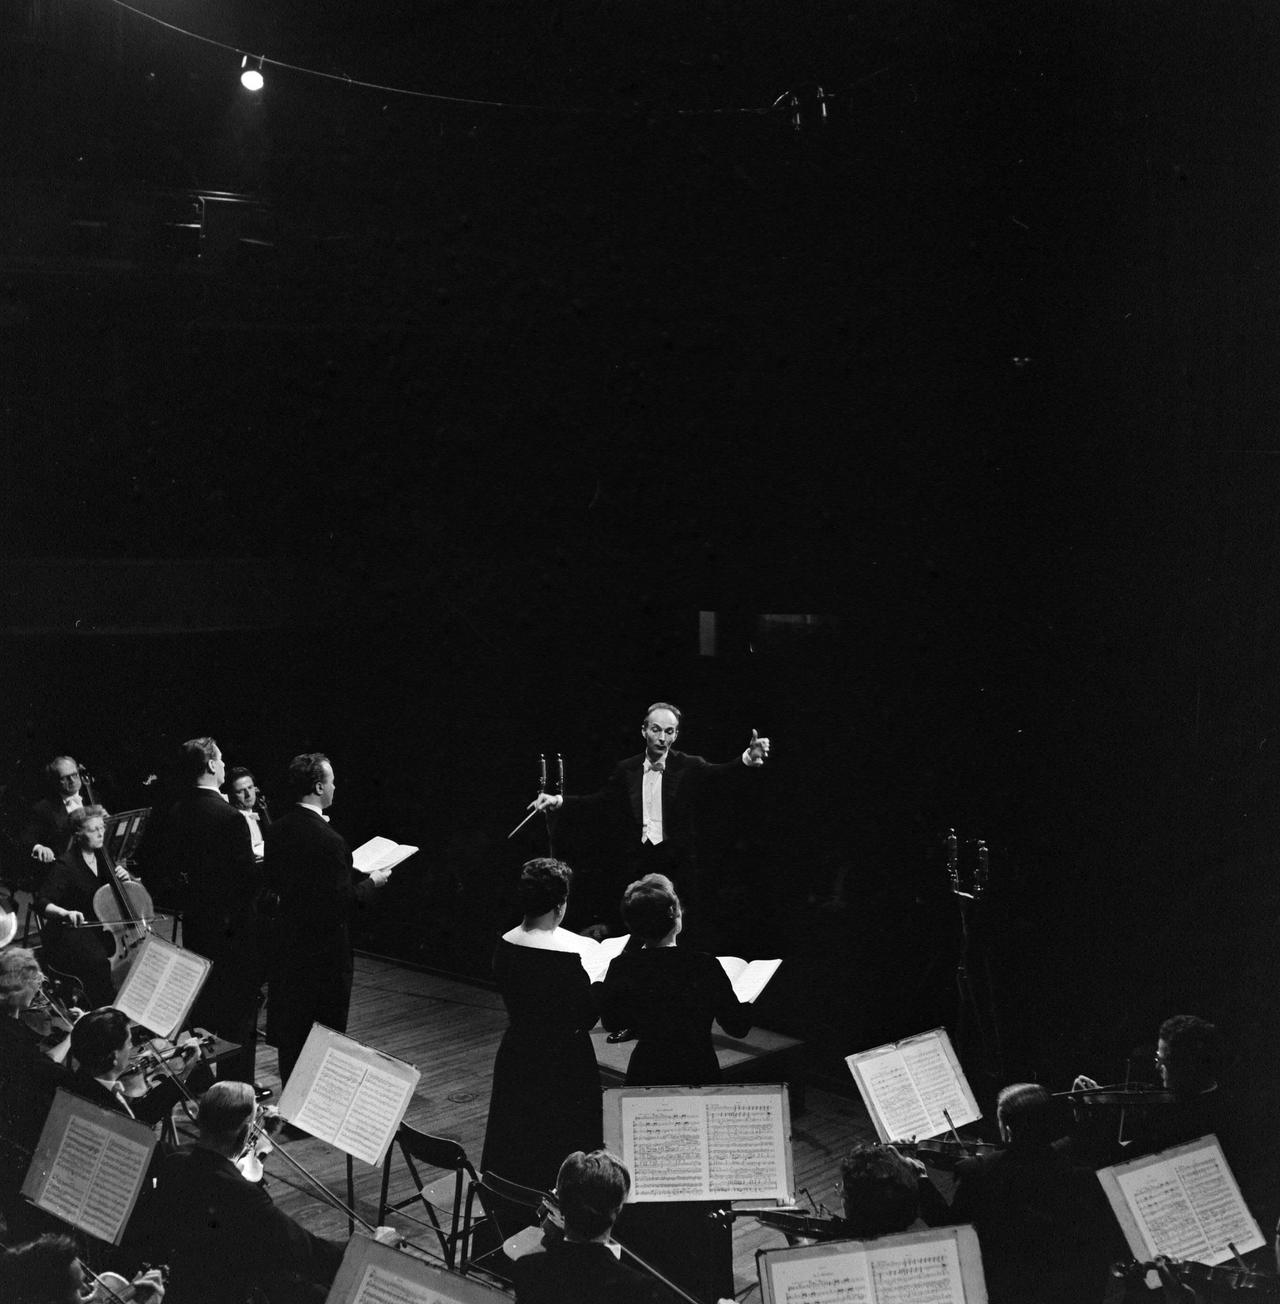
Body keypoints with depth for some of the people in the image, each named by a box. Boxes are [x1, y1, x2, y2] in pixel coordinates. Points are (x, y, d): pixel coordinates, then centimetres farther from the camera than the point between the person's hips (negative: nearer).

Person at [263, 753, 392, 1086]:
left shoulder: (277, 830, 0)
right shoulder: (329, 840, -24)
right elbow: (342, 901, -23)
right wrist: (372, 882, -6)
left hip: (288, 943, 8)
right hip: (324, 952, -8)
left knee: (289, 1033, 18)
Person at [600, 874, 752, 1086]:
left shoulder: (621, 967, -11)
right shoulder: (704, 965, -18)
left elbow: (611, 1023, 6)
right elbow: (738, 1027, -8)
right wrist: (746, 1001, 12)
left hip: (643, 1076, 2)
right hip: (699, 1075, -2)